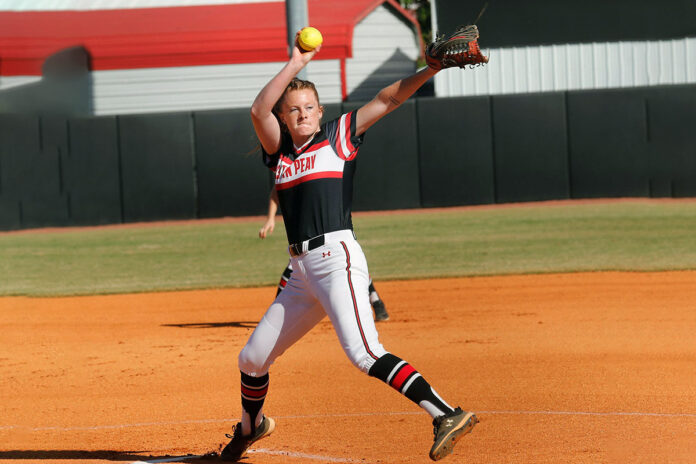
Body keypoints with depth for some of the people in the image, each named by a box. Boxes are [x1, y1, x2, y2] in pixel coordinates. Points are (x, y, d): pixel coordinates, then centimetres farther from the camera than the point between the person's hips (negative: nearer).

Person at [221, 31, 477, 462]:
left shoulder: (339, 136, 6)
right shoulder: (280, 151, 15)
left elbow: (387, 99, -1)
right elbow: (259, 110, -2)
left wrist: (431, 70, -13)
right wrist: (295, 64, -3)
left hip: (336, 258, -6)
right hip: (302, 273, 6)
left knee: (364, 354, -26)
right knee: (252, 359, 15)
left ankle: (446, 415, -33)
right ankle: (251, 426, 43)